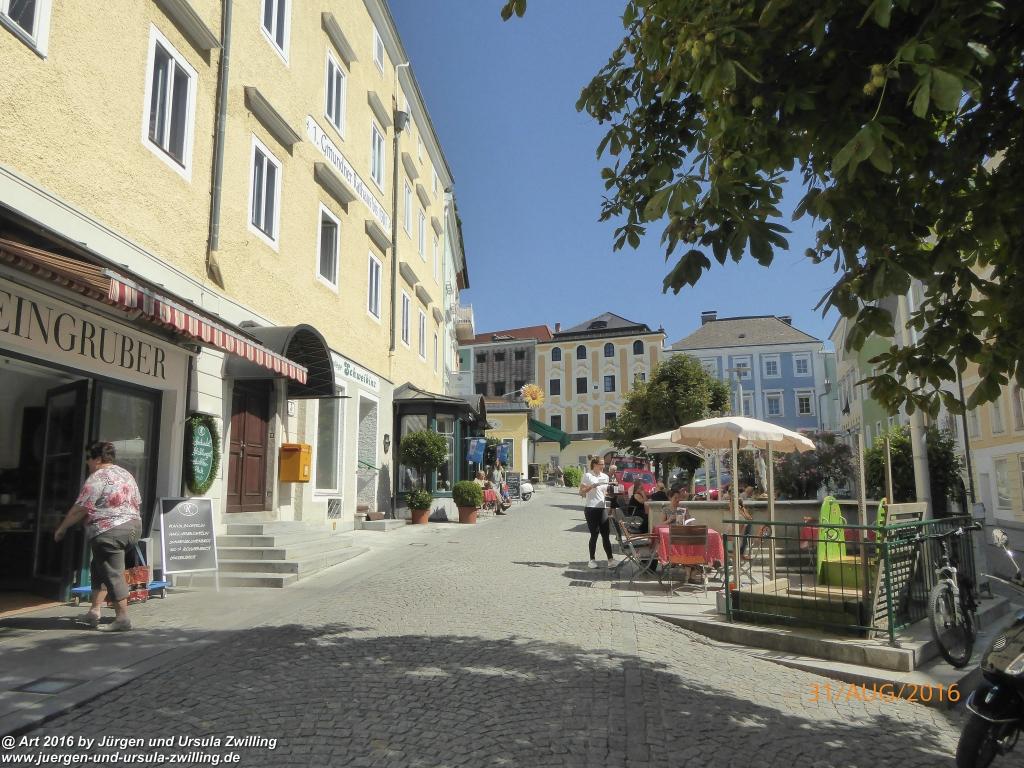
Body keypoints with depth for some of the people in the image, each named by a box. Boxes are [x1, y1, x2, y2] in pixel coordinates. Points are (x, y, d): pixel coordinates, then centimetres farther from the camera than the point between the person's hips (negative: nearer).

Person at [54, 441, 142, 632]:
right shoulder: (126, 474, 13)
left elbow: (80, 509, -13)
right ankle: (94, 611, 17)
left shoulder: (97, 478, -12)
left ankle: (122, 618, 1)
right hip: (133, 528, 8)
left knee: (112, 574, -1)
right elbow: (137, 503, 16)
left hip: (109, 533, -8)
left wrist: (62, 528, -1)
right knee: (99, 567, 20)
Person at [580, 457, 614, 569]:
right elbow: (581, 491, -4)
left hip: (602, 508, 5)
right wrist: (592, 486, -17)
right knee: (594, 534, -3)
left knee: (605, 534, 0)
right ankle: (592, 560, 7)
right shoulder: (588, 476, -2)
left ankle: (610, 559, 0)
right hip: (590, 508, -5)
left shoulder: (605, 477, 15)